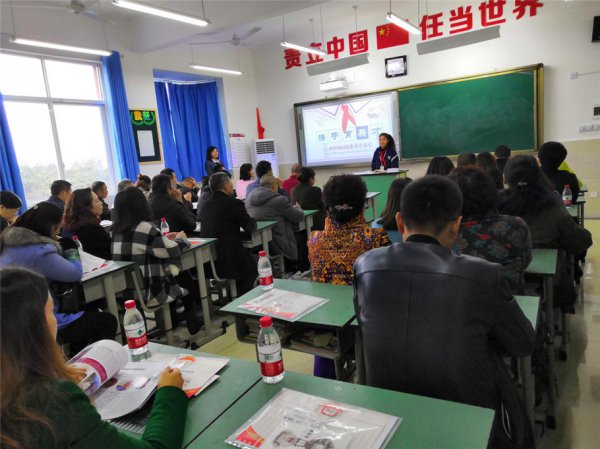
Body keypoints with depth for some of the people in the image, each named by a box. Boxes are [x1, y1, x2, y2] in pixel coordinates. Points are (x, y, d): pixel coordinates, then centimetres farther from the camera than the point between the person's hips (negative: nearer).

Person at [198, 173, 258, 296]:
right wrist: (250, 219, 17)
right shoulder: (233, 203, -13)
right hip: (228, 264, -7)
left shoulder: (205, 204, 5)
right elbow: (251, 228, -7)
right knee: (251, 268, 24)